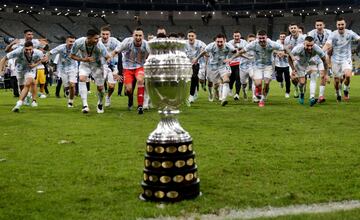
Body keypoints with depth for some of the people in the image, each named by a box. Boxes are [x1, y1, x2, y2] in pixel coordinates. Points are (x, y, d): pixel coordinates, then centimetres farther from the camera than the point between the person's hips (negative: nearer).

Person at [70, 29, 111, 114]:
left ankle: (100, 104, 30)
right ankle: (85, 105, -25)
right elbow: (72, 55, -13)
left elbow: (108, 57, -19)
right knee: (82, 79, -27)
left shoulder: (100, 45, -31)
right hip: (84, 64, 1)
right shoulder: (78, 43, -27)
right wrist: (83, 59, -28)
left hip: (97, 65, -1)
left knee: (100, 87, -1)